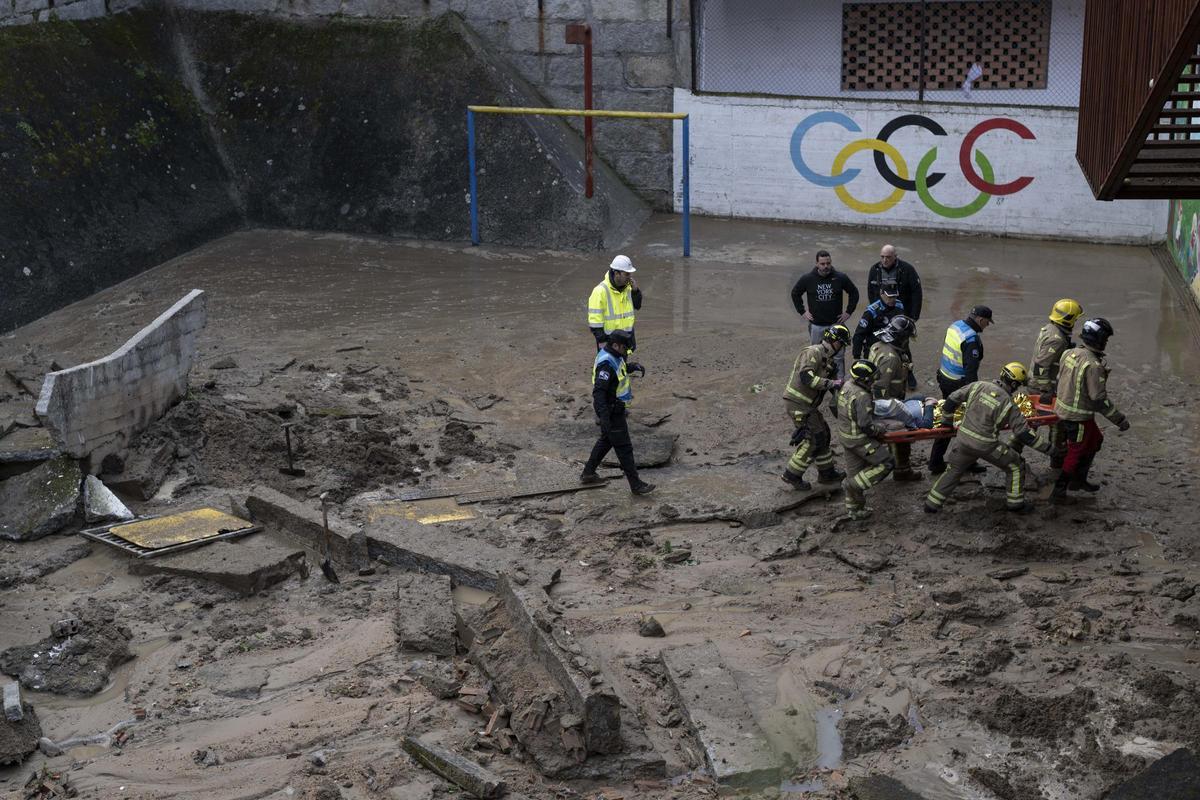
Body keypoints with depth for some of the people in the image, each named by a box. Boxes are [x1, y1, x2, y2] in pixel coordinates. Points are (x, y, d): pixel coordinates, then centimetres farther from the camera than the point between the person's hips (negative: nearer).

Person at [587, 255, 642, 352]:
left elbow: (636, 308, 12)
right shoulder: (601, 290, -19)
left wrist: (635, 291, -6)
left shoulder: (627, 288, 2)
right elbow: (595, 319, -19)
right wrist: (601, 341, -19)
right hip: (609, 342, -7)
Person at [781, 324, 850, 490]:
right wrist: (831, 383, -27)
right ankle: (792, 475, 3)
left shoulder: (827, 359, 17)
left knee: (822, 435, 16)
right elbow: (806, 376, -28)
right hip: (798, 404, -10)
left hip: (808, 405, 10)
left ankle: (827, 472, 29)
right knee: (814, 439, -6)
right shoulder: (813, 352, -15)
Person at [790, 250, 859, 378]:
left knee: (839, 355, 1)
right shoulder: (807, 279, -5)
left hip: (836, 324, -1)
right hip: (816, 325, 1)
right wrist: (803, 311, 4)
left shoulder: (841, 278, -6)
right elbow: (795, 293, 11)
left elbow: (854, 293, 9)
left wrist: (849, 312, 3)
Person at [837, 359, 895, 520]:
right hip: (859, 439, -9)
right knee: (886, 464, 2)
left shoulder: (846, 386, 2)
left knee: (854, 473, 19)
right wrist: (880, 430, -9)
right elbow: (866, 425, -27)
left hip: (844, 436, 9)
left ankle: (854, 509, 29)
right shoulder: (862, 397, -27)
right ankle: (852, 484, 0)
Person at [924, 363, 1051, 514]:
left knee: (954, 470, 24)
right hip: (986, 446, -4)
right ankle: (1015, 503, 25)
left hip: (963, 440, 4)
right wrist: (1046, 446, 0)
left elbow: (953, 399, 3)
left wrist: (947, 421, 18)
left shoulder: (979, 386, -2)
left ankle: (932, 504, 26)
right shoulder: (1009, 405, -11)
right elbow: (1023, 433, -10)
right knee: (1016, 466, 17)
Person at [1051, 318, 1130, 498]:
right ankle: (1059, 489, 20)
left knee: (1096, 440, 26)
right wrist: (1120, 420, -16)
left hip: (1063, 408, 9)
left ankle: (1078, 480, 33)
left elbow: (1059, 379, 13)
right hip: (1078, 417, -9)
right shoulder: (1093, 365, -26)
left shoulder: (1070, 353, -1)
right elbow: (1100, 400, -25)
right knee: (1076, 453, 10)